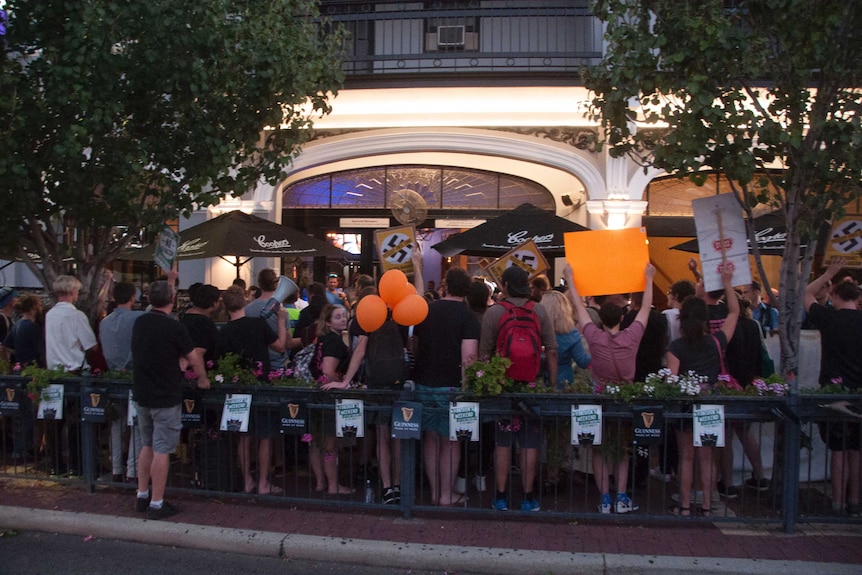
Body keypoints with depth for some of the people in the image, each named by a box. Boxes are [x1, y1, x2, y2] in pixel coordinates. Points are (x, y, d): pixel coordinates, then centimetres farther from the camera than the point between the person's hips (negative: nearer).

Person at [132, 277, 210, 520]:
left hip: (141, 395, 7)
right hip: (165, 398, -7)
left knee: (147, 445, 18)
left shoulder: (140, 323, 1)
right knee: (162, 450, -1)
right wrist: (203, 378, 12)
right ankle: (156, 504, 4)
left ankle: (142, 497, 25)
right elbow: (194, 358, -8)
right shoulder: (174, 327, -18)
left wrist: (169, 281, 33)